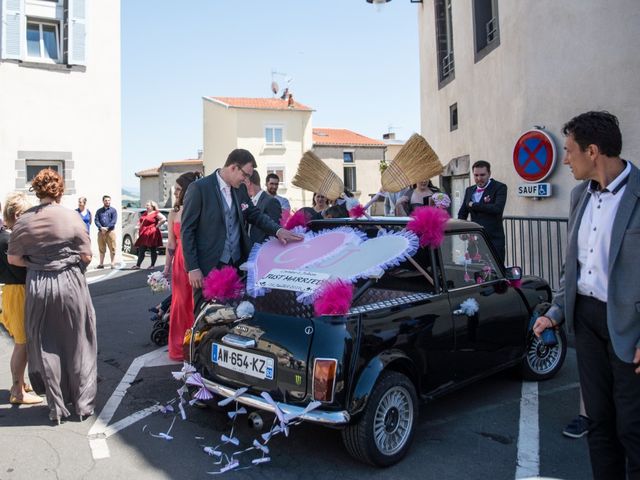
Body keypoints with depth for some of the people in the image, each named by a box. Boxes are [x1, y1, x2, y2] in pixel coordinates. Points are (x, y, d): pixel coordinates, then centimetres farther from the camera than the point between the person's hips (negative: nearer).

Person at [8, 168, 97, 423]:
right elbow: (86, 256, -7)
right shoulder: (72, 217, -8)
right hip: (70, 284, -2)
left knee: (46, 347, 13)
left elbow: (13, 258, 1)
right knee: (77, 345, 11)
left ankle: (57, 407, 20)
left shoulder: (23, 220, -2)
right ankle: (83, 403, 19)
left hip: (37, 287, 2)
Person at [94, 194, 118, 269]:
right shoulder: (99, 211, 14)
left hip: (110, 231, -3)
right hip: (101, 232, 3)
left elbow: (114, 221, -6)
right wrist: (101, 228, -14)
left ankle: (113, 264, 2)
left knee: (112, 249, -3)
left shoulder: (113, 210, 6)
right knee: (101, 249, 8)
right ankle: (101, 263, 15)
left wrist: (107, 228, -16)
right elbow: (96, 220, 3)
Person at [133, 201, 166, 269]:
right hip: (143, 234, 8)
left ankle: (152, 265, 7)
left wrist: (157, 226, -16)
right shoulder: (144, 214, 16)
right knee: (141, 251, 5)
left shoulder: (156, 213, -7)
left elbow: (163, 219, -21)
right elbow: (139, 221, 33)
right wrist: (139, 227, 16)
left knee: (153, 250, 1)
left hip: (152, 234, -8)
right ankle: (138, 265, 6)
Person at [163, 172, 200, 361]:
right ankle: (179, 348, 19)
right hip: (180, 262, 3)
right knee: (180, 302, 7)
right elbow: (171, 243, 9)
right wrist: (167, 266, 5)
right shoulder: (174, 214, 7)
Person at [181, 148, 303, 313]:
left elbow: (255, 215, 16)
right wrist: (193, 268, -13)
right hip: (209, 267, -6)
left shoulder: (240, 189, 9)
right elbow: (187, 229, -10)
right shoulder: (199, 188, -10)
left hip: (237, 264, 6)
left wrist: (278, 230, -4)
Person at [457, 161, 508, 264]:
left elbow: (498, 208, -18)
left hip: (494, 239, -4)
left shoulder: (500, 187, -1)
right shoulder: (469, 190, 15)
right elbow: (462, 214, 20)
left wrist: (473, 205, -9)